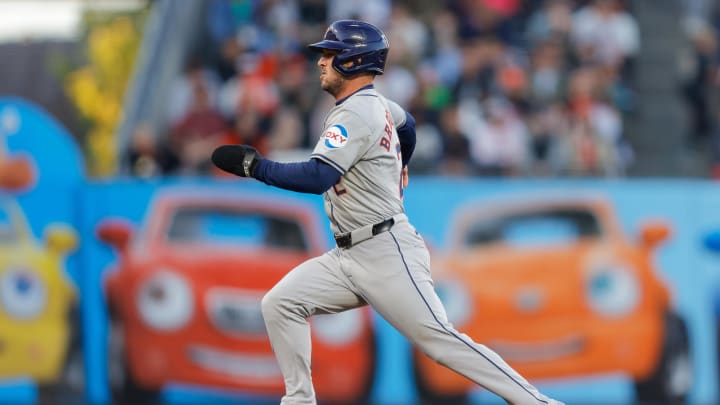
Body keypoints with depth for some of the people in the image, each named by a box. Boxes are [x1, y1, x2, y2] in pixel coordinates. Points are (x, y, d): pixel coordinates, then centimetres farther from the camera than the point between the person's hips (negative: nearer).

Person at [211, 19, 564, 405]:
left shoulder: (356, 113, -15)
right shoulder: (377, 104, 13)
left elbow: (317, 177, -27)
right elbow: (406, 124, 37)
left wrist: (255, 166, -21)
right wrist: (398, 164, 55)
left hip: (387, 254, -10)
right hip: (350, 256, 10)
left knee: (440, 340, -12)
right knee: (279, 304, 0)